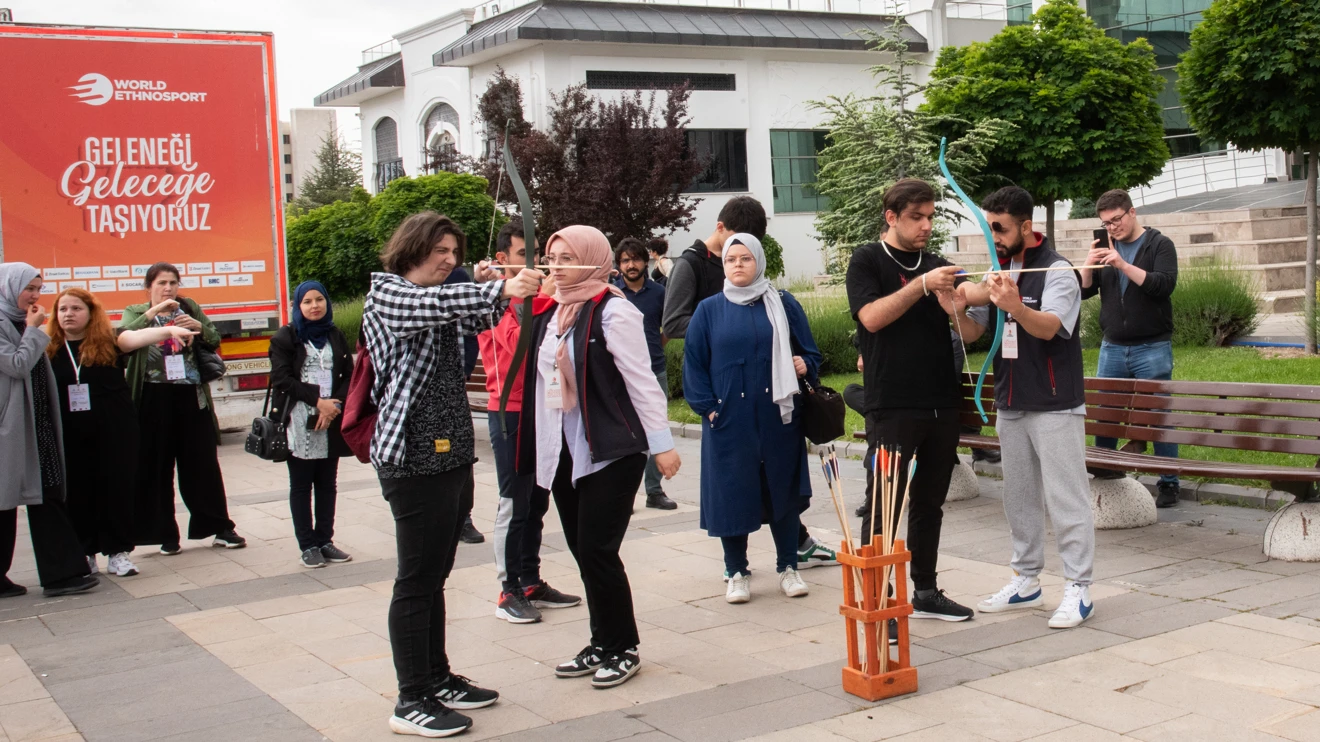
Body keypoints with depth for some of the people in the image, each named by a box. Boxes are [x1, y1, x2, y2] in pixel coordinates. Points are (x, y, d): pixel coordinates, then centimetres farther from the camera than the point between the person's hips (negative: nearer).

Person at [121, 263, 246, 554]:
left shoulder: (190, 308, 12)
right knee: (157, 468, 2)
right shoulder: (136, 313, 6)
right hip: (154, 399, -1)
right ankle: (166, 534, 11)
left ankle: (220, 528, 13)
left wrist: (199, 326, -10)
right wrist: (153, 312, -20)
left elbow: (215, 341, 8)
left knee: (203, 464, 5)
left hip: (191, 397, 2)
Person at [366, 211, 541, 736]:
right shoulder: (386, 294, -8)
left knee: (435, 575, 15)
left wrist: (486, 289, -2)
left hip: (452, 453, 9)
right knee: (417, 579, -4)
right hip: (413, 457, -9)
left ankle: (438, 679, 24)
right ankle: (412, 702, 3)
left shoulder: (437, 300, 19)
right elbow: (439, 304, -25)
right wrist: (501, 290, -32)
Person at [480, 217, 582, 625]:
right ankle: (509, 591, 3)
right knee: (514, 503, -3)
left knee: (536, 502, 12)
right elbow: (517, 343, -22)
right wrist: (544, 298, -26)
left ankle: (531, 582, 20)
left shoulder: (539, 297, 12)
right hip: (510, 412, -7)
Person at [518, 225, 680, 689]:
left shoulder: (613, 312, -11)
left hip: (610, 451, -7)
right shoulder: (552, 314, 12)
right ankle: (602, 645, 24)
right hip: (563, 452, 8)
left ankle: (622, 649, 11)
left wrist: (661, 442, -13)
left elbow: (641, 380, -12)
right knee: (582, 550, 12)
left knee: (597, 549, -5)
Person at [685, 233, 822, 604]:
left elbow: (810, 352, 10)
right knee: (731, 494, 3)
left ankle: (788, 568, 19)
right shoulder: (709, 310, 5)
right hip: (728, 420, 0)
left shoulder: (783, 305, 6)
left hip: (778, 418, 1)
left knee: (782, 490, 7)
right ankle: (737, 573, 15)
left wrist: (804, 365, -12)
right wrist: (707, 406, -5)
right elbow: (694, 364, 5)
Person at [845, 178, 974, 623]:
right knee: (885, 503, -6)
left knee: (929, 503, 13)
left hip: (942, 403, 6)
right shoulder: (868, 261, -1)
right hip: (893, 406, -6)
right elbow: (872, 317, -15)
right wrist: (922, 285, -21)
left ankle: (925, 592, 23)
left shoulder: (937, 265, 13)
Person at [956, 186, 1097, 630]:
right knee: (1018, 497, 14)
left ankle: (1078, 589, 1)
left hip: (1054, 405, -7)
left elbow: (1048, 327, -28)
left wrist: (1015, 307, -48)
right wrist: (958, 309, -16)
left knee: (1066, 499, -5)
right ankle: (1026, 581, 24)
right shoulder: (997, 272, 9)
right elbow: (973, 334, 6)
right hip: (1010, 404, 7)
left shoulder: (1056, 271, -12)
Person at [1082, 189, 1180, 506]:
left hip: (1152, 348, -4)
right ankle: (1105, 474, 18)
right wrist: (1089, 264, -12)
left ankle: (1169, 484, 6)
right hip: (1112, 348, 5)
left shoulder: (1159, 245, -2)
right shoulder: (1105, 247, 11)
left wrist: (1123, 265, -25)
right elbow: (1084, 290, 8)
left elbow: (1164, 284, -18)